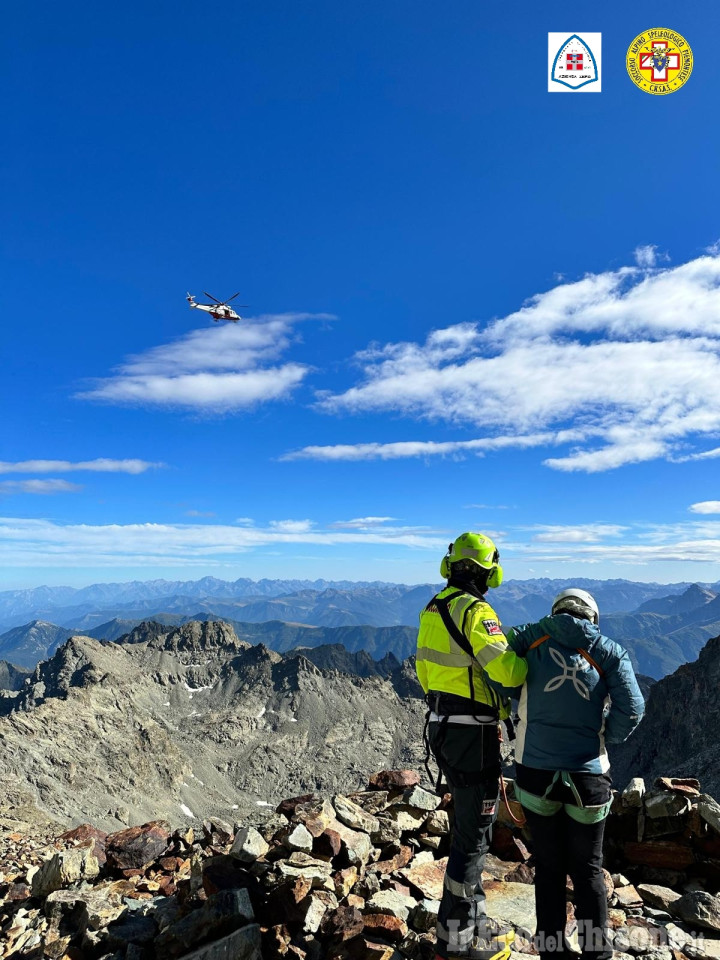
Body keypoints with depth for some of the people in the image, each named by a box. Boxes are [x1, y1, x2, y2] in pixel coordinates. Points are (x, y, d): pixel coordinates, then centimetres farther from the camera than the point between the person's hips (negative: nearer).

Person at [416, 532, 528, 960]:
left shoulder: (433, 608, 8)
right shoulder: (475, 610, -20)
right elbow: (505, 669, -31)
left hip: (442, 727, 9)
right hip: (474, 733, -9)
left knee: (470, 824, 22)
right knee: (473, 834, 6)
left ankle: (473, 920, 37)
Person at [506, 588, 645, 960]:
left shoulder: (531, 638, -2)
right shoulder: (609, 652, -1)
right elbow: (631, 709, -8)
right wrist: (606, 737, 8)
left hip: (537, 772, 0)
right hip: (588, 775, 0)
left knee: (548, 869, 17)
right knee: (588, 870, 19)